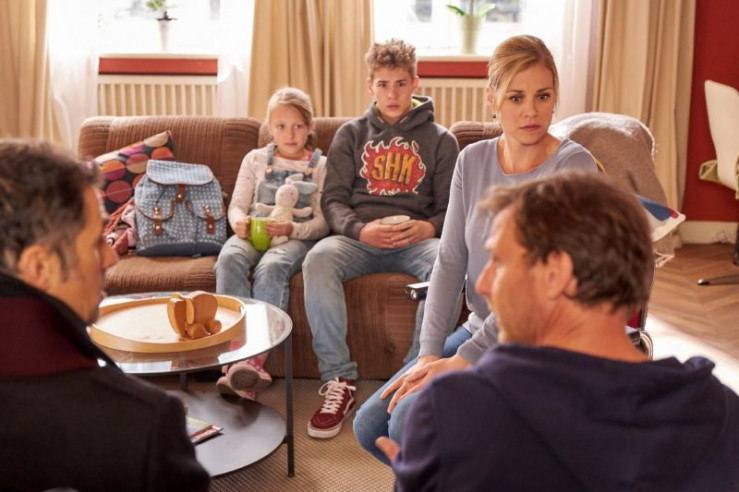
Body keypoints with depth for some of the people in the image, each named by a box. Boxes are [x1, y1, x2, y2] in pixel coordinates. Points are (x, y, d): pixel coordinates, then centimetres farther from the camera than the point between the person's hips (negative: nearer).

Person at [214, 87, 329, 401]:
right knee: (229, 258, -34)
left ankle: (253, 359, -43)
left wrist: (293, 229, -18)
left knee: (271, 267, -38)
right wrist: (240, 222, -11)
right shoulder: (255, 159, 20)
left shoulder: (320, 165, 12)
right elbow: (237, 205, 14)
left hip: (297, 237, -2)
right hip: (254, 233, 3)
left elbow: (324, 221, 2)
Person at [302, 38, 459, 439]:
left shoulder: (440, 140, 16)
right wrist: (360, 229, -14)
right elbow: (333, 200, 8)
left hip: (416, 239, 0)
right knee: (318, 259, -34)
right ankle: (338, 380, -28)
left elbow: (451, 208, 11)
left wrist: (429, 228, -14)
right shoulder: (350, 135, 18)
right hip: (358, 237, 1)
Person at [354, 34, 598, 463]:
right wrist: (429, 353, -11)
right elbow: (450, 262, 0)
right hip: (479, 330, 6)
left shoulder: (573, 166, -14)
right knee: (370, 425, -2)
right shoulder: (473, 161, 4)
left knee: (412, 420, -23)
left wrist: (463, 359, -20)